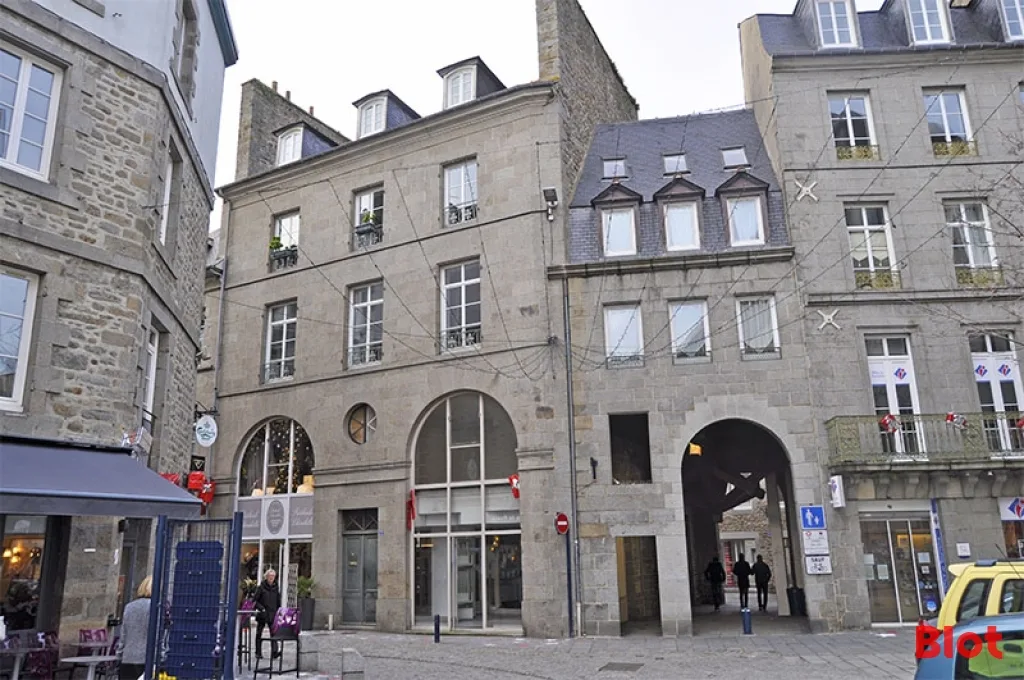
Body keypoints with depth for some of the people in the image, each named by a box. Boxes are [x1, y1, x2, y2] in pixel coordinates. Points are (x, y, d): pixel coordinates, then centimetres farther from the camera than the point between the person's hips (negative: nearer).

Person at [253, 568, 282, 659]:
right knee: (259, 634, 8)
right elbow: (254, 600, -3)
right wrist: (260, 607, -15)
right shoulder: (261, 587, -3)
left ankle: (274, 652, -18)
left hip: (273, 614, 1)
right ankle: (258, 653, 18)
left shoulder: (276, 587, 7)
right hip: (262, 614, -1)